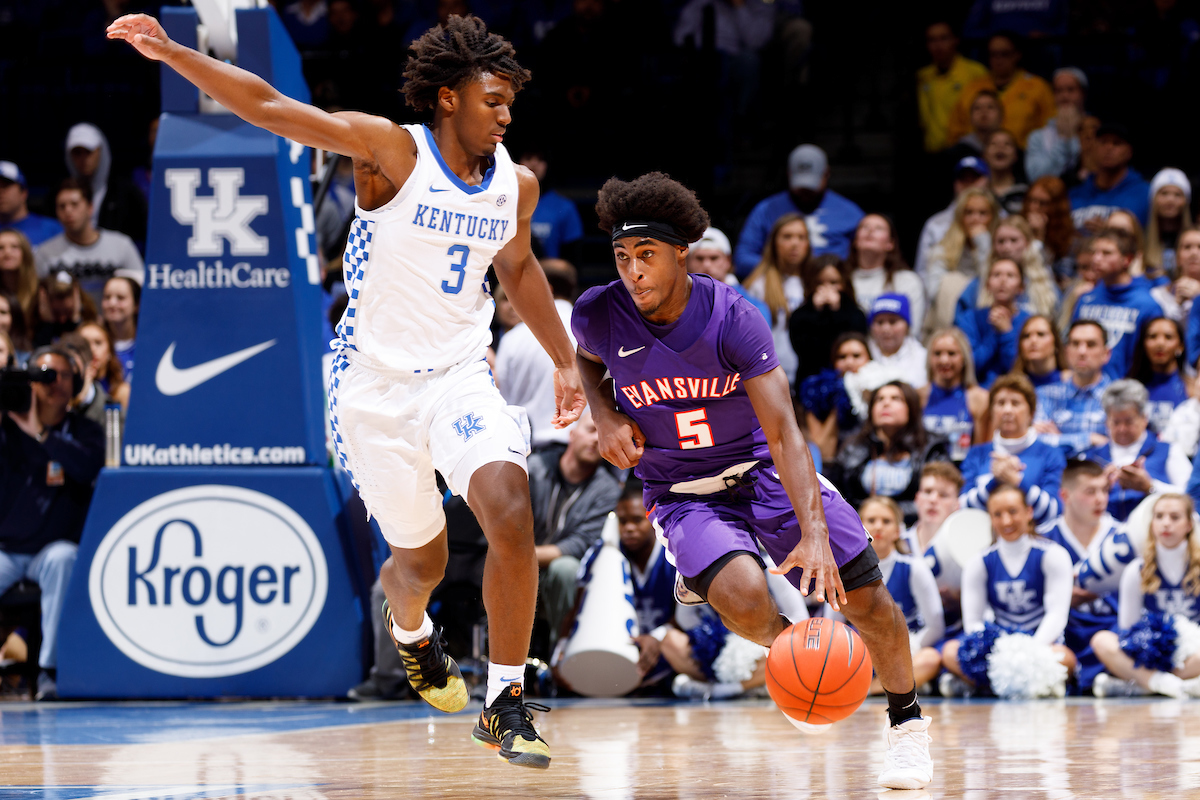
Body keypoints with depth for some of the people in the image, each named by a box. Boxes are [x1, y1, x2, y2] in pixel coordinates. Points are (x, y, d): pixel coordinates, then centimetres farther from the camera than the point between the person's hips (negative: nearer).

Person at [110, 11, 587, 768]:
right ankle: (410, 629, 50)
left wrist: (565, 359, 23)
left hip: (459, 378, 3)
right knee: (421, 560, 11)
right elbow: (268, 107, -19)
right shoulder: (393, 151, -13)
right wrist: (173, 52, -30)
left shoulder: (517, 184, 2)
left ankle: (506, 703, -13)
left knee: (511, 514, -23)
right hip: (376, 385, -3)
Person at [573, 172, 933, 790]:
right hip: (683, 493, 0)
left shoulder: (732, 318, -22)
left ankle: (907, 721, 19)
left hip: (762, 468, 0)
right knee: (745, 604, -30)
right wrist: (606, 418, -8)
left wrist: (814, 534, -39)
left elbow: (784, 431, -27)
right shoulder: (599, 314, -14)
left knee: (866, 600, -8)